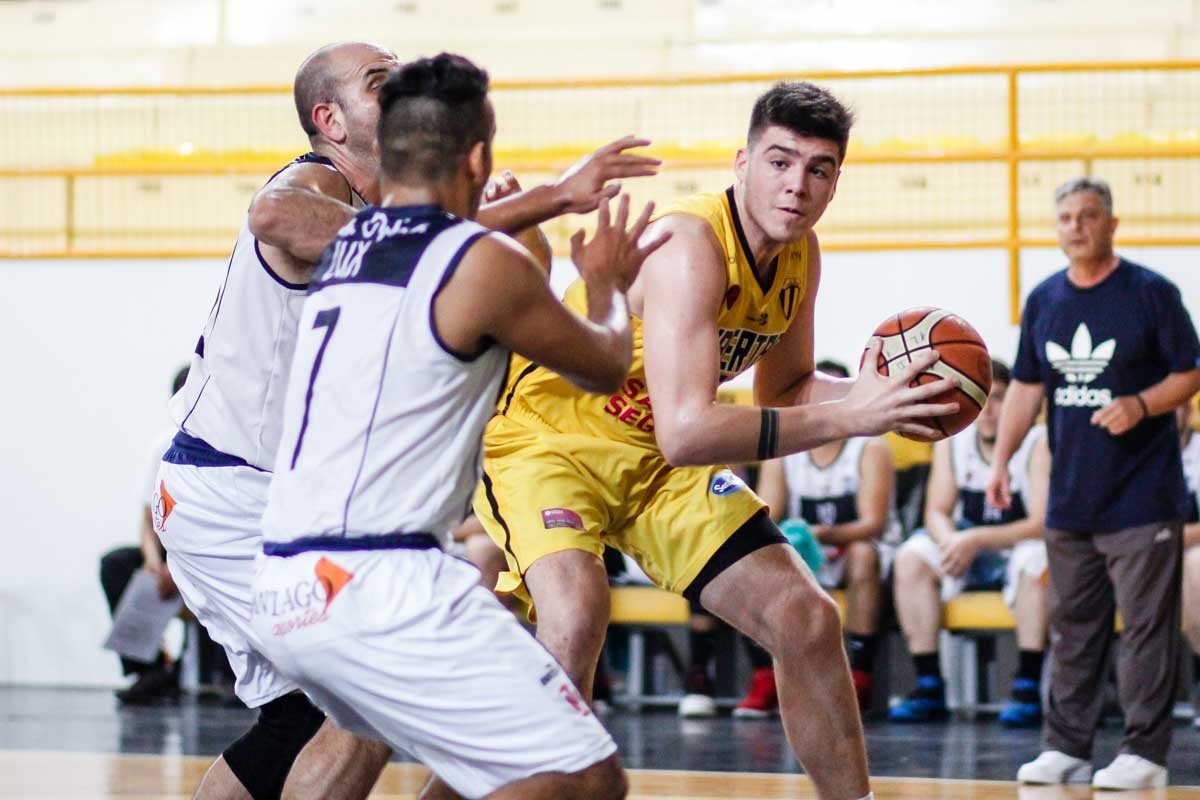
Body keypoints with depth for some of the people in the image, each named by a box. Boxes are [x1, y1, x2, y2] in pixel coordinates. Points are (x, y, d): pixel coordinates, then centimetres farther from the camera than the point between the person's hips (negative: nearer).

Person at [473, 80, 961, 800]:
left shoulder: (801, 256, -4)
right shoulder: (691, 247, -31)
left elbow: (782, 388, 12)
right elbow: (685, 432, -40)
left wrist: (869, 392, -10)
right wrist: (847, 417, -39)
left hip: (656, 462, 8)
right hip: (544, 437, -8)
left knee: (806, 619, 5)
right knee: (577, 614, -35)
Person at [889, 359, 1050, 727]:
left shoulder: (1037, 444, -15)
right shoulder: (951, 442, 0)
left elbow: (1041, 524, -21)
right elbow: (937, 512, 0)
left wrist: (976, 540, -30)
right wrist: (950, 542, -25)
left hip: (1020, 546, -5)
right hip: (969, 548, 5)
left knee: (1036, 559, -38)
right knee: (911, 556, -20)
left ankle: (1027, 687, -34)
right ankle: (928, 686, -20)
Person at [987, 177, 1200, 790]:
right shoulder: (1044, 300, 10)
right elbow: (1027, 387, 15)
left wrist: (1142, 405, -21)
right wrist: (1001, 458, 6)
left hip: (1141, 498, -5)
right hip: (1070, 499, 5)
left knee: (1147, 624, -4)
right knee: (1071, 626, 10)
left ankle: (1144, 752, 0)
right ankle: (1066, 748, 17)